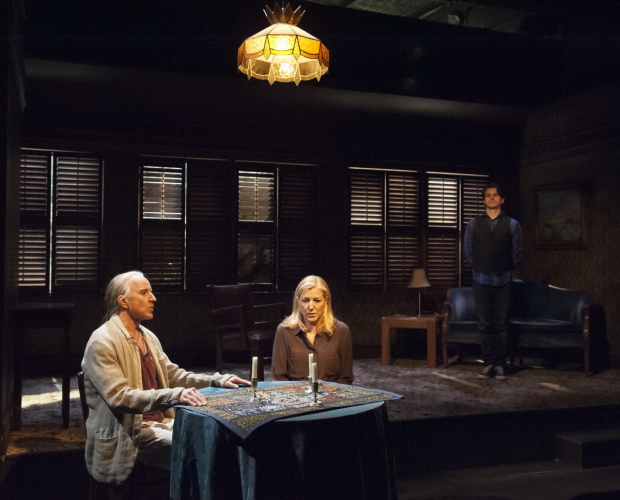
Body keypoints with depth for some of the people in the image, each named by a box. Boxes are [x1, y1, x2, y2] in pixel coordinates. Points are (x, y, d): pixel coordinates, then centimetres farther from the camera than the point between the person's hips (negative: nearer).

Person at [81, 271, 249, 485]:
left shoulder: (148, 337, 12)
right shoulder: (102, 343, -14)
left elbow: (173, 375, 17)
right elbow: (119, 397, -25)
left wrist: (217, 380, 2)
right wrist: (174, 396, -37)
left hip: (161, 421, 8)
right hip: (128, 434, -7)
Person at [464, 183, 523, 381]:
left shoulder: (512, 224, 5)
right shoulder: (474, 224, 8)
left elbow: (518, 253, 8)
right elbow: (468, 251, 12)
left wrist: (504, 268, 6)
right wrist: (480, 268, 8)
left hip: (503, 281, -1)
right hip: (481, 281, 1)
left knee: (501, 325, 1)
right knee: (485, 325, 2)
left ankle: (500, 365, 7)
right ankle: (488, 364, 8)